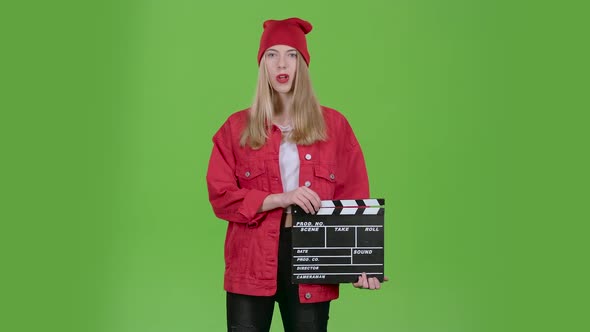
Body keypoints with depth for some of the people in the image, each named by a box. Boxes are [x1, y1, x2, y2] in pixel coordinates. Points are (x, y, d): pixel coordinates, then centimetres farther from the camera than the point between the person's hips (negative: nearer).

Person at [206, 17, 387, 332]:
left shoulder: (333, 124, 6)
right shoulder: (237, 127, 5)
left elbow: (353, 199, 5)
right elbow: (220, 196, -1)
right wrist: (279, 199, -14)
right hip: (252, 264, 0)